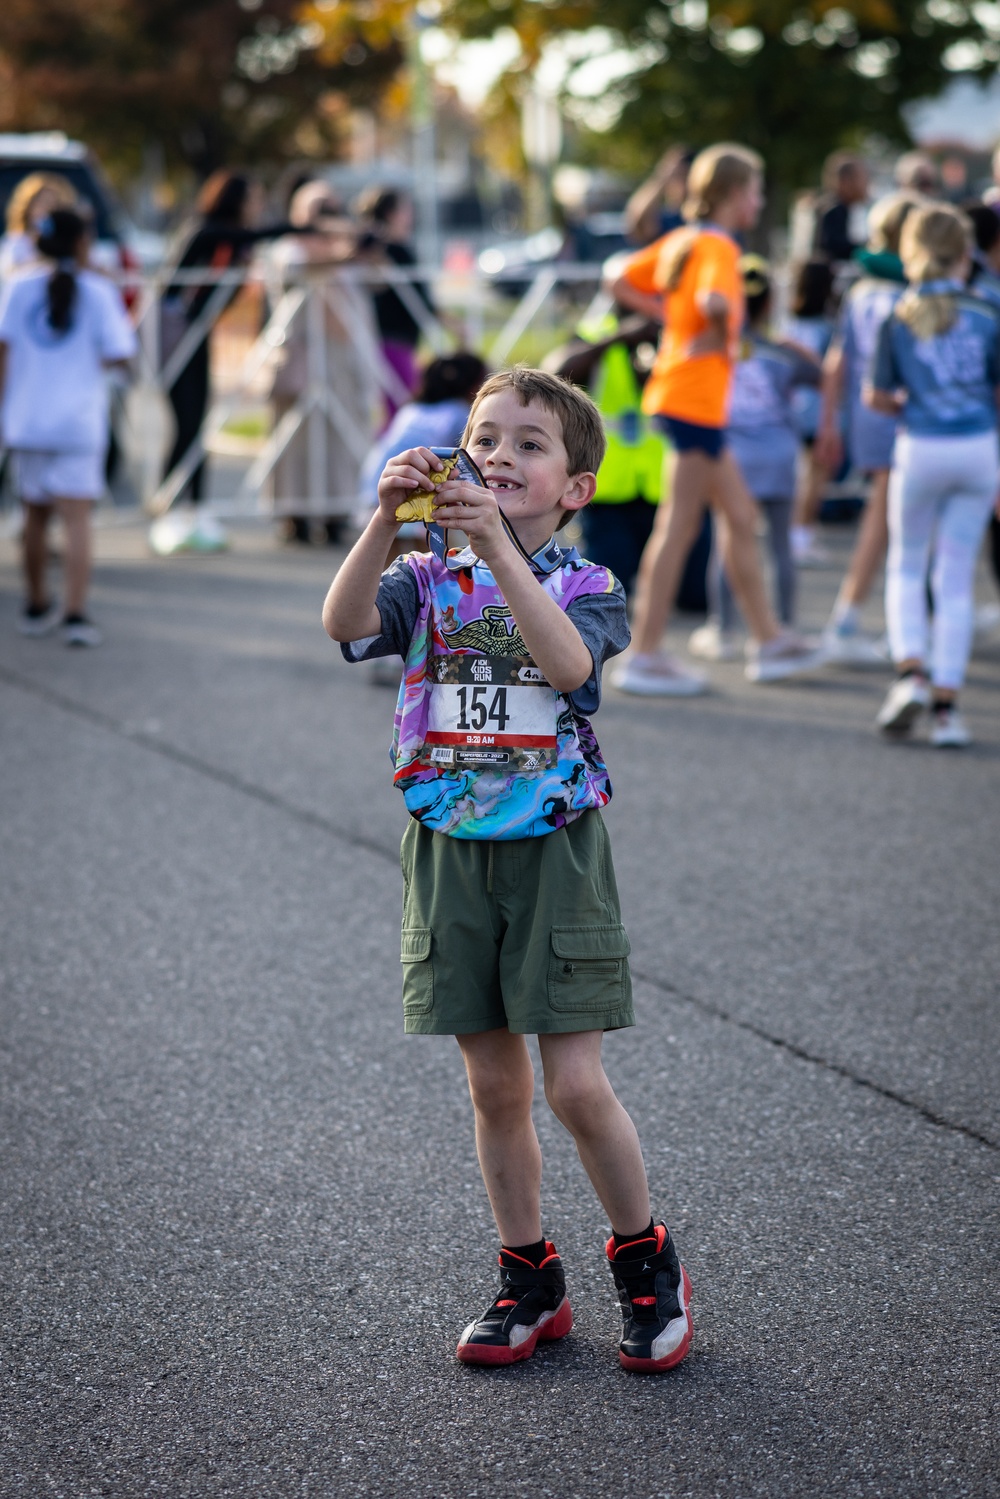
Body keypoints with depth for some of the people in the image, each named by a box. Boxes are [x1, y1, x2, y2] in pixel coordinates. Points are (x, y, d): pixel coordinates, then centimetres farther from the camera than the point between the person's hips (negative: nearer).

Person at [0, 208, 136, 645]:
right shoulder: (98, 292, -4)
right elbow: (119, 355, -7)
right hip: (78, 423, -3)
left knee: (35, 515, 16)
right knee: (77, 519, -6)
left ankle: (36, 606, 28)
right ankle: (75, 614, -16)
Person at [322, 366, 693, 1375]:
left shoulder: (586, 588, -2)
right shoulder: (429, 580, 4)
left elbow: (568, 662, -26)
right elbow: (344, 623, -17)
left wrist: (497, 545, -34)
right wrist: (388, 519, -31)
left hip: (554, 851, -3)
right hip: (451, 856, 3)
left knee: (575, 1085, -6)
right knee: (495, 1087, 9)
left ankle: (647, 1264, 16)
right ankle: (530, 1280, 23)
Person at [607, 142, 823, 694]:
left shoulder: (680, 241, 13)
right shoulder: (718, 247, -14)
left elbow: (622, 284, 19)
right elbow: (714, 301, -35)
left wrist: (668, 315, 11)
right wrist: (720, 334, -15)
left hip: (677, 394, 10)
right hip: (695, 400, -10)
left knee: (740, 515, 16)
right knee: (678, 525, -5)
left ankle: (768, 641, 24)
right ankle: (644, 657, -2)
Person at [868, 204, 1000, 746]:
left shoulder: (898, 321, -4)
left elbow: (876, 397, 0)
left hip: (920, 452, -1)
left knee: (906, 566, 17)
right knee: (956, 579, 7)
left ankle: (911, 670, -4)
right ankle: (946, 703, 4)